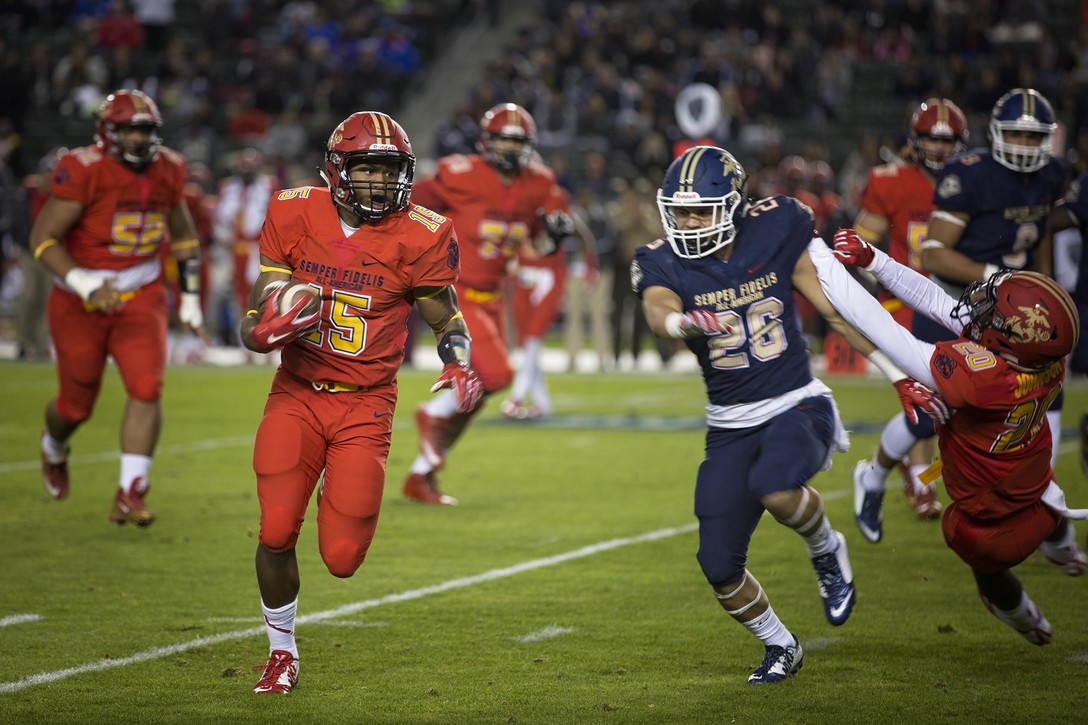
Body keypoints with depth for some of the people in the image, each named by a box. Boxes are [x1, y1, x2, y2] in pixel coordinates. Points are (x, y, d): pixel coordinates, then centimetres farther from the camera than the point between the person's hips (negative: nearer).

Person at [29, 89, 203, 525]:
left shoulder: (166, 170, -1)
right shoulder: (84, 171, -19)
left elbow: (182, 235, 17)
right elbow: (43, 238, -19)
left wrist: (190, 296, 13)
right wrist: (85, 285, -29)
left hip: (141, 295, 3)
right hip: (81, 301, -3)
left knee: (147, 387, -18)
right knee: (77, 405, 9)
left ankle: (130, 495, -15)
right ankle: (53, 449, 46)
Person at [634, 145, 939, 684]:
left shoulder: (774, 236, -7)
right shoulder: (665, 266, -7)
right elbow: (660, 313, -30)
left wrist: (902, 373, 0)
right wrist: (681, 321, -55)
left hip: (797, 406, -3)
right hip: (730, 426, 3)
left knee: (774, 488, -36)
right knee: (720, 569, 0)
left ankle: (826, 552, -2)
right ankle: (780, 646, 29)